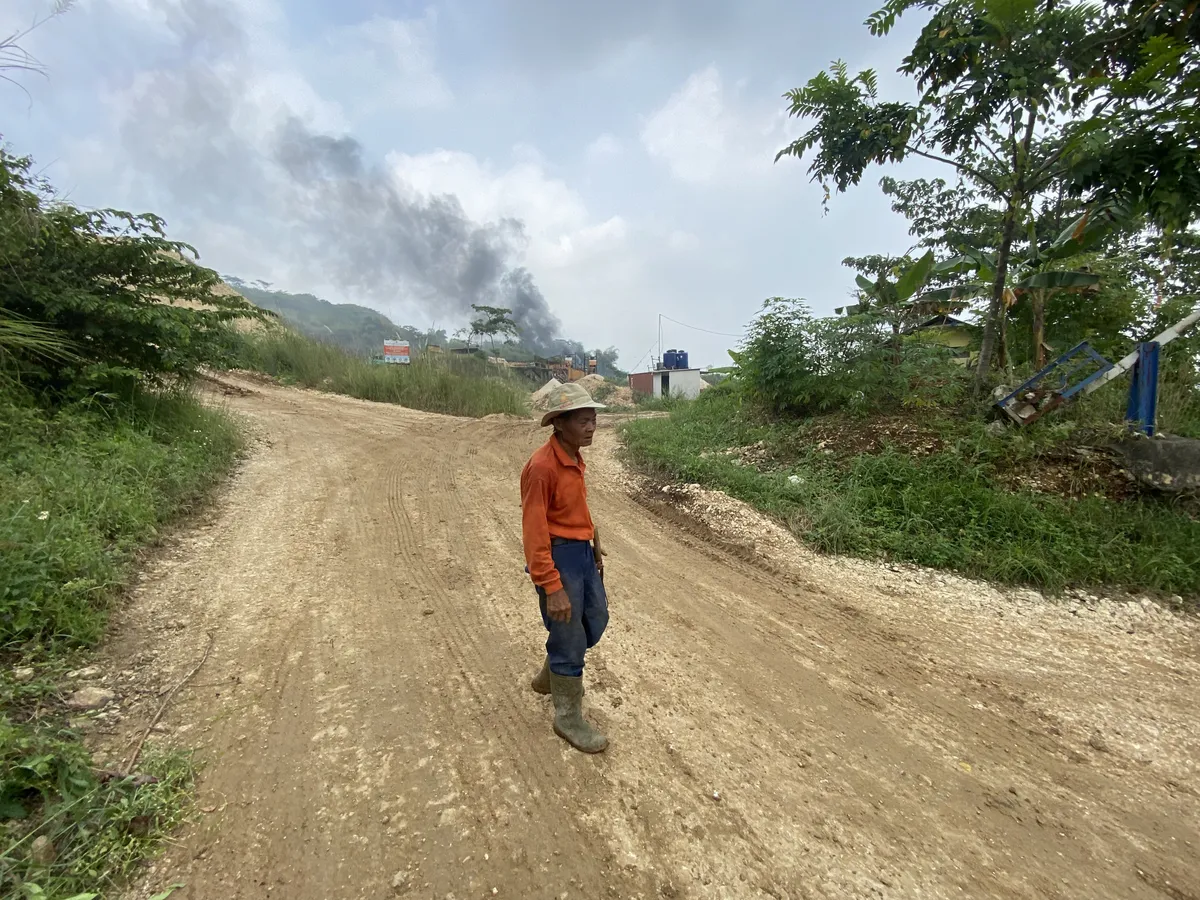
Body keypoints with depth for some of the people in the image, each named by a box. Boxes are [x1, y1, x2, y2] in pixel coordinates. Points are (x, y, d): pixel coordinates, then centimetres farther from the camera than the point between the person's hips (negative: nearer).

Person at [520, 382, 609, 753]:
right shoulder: (542, 466, -23)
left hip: (581, 551, 9)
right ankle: (568, 719, 27)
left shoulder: (573, 458, 4)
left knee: (596, 620, 23)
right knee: (570, 639, 5)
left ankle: (549, 677, 46)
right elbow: (534, 532, -23)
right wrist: (552, 587, -23)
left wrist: (593, 551, 20)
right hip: (558, 556, -9)